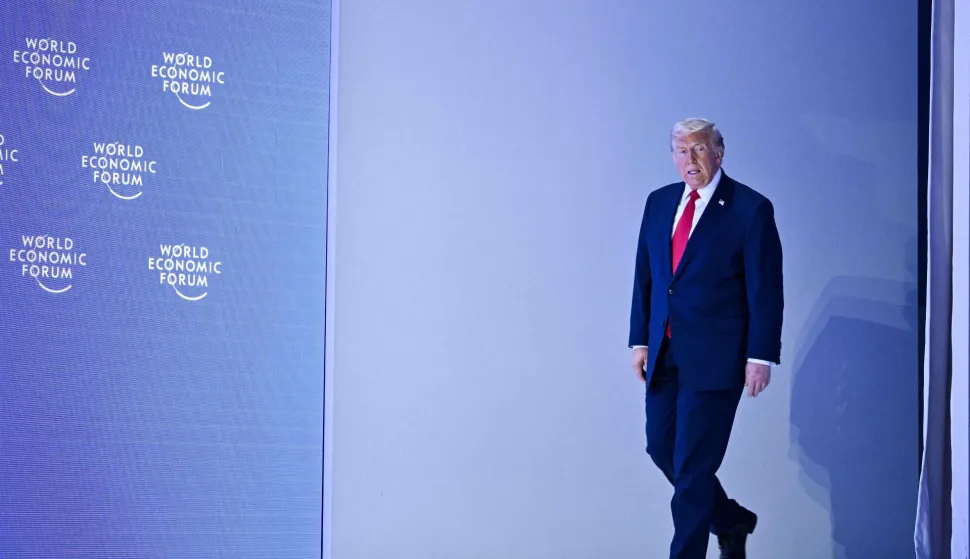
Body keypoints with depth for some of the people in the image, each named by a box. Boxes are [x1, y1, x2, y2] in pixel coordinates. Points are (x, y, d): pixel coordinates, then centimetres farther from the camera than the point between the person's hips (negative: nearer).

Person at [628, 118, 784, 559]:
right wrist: (641, 340, 9)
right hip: (665, 354, 6)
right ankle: (731, 521, 32)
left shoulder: (750, 209, -8)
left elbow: (765, 290, -9)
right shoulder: (659, 202, 10)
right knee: (661, 448, 11)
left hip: (714, 357, -6)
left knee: (692, 464, -5)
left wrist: (761, 356, -13)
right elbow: (644, 276, 14)